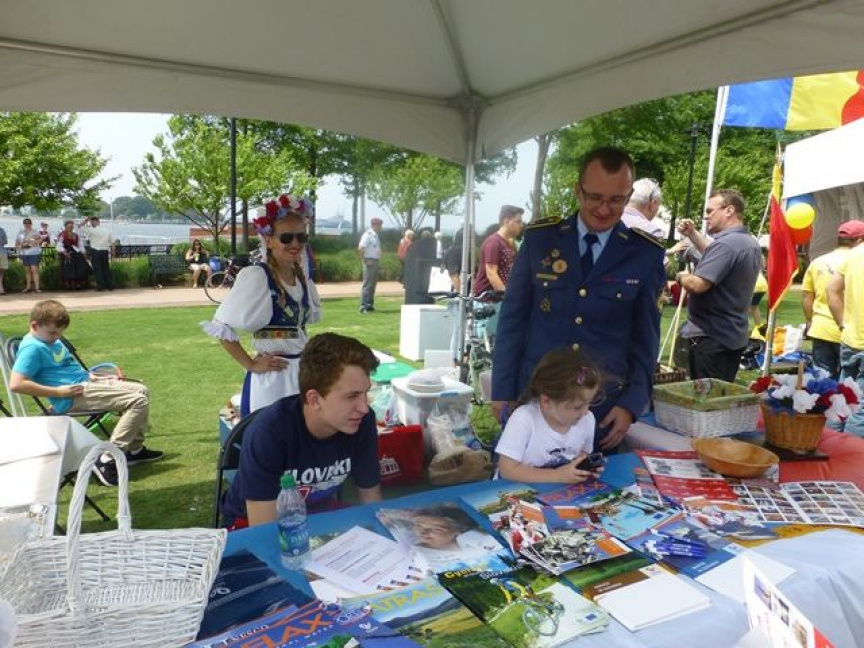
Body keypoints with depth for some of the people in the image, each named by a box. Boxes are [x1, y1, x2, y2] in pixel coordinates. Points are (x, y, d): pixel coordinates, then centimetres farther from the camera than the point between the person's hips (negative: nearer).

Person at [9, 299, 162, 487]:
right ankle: (108, 460, -19)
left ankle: (134, 449, 19)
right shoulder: (33, 348, -15)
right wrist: (58, 392, -23)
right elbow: (16, 384, -25)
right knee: (138, 401, -19)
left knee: (141, 391, 16)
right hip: (74, 396, -10)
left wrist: (92, 376, 12)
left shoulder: (51, 339, 15)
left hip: (86, 383, 10)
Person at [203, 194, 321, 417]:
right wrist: (250, 364, -13)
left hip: (304, 372, 7)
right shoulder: (255, 276, -15)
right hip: (270, 378, -6)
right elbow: (221, 326, -15)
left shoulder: (302, 277, 6)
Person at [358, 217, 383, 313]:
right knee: (367, 284, -8)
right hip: (370, 262, -9)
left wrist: (379, 261, 15)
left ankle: (370, 305, 19)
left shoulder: (376, 236, 15)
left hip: (376, 262, 9)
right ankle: (363, 306, -5)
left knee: (373, 284, 12)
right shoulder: (368, 235, -13)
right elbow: (360, 249, -22)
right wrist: (365, 260, -18)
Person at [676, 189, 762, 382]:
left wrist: (682, 277, -7)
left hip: (710, 337, -10)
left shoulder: (726, 243, -21)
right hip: (734, 335, 10)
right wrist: (692, 234, 15)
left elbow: (697, 285, -29)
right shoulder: (751, 243, 12)